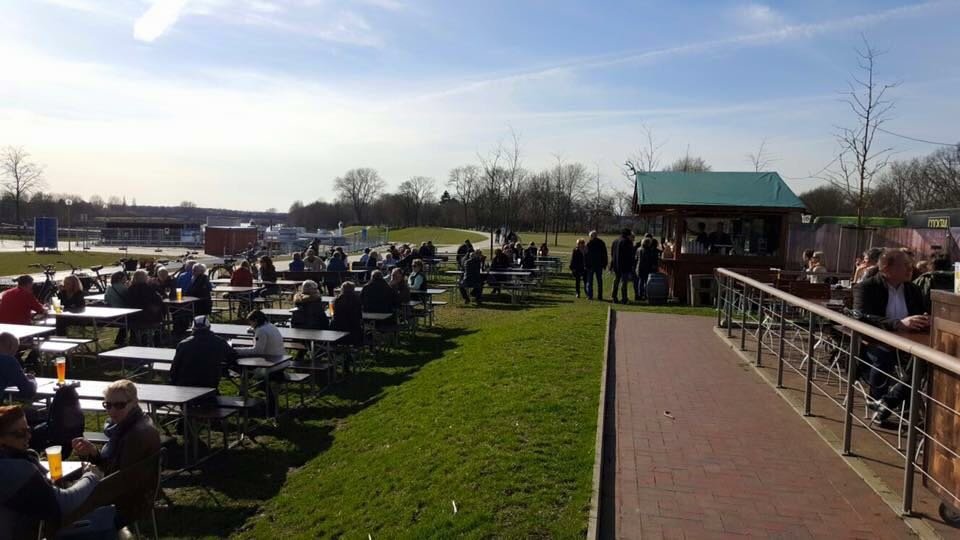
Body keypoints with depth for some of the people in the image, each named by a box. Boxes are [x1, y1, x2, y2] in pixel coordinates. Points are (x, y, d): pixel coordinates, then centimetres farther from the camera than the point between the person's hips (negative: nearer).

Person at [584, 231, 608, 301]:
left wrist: (585, 265, -4)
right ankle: (600, 296, 8)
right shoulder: (602, 243, 5)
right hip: (599, 265, 3)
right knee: (599, 281, 9)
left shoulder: (588, 243, -6)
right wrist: (604, 265, 11)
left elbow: (586, 255, -8)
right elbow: (605, 255, 7)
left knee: (589, 280, 3)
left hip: (590, 265, -3)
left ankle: (590, 295, -3)